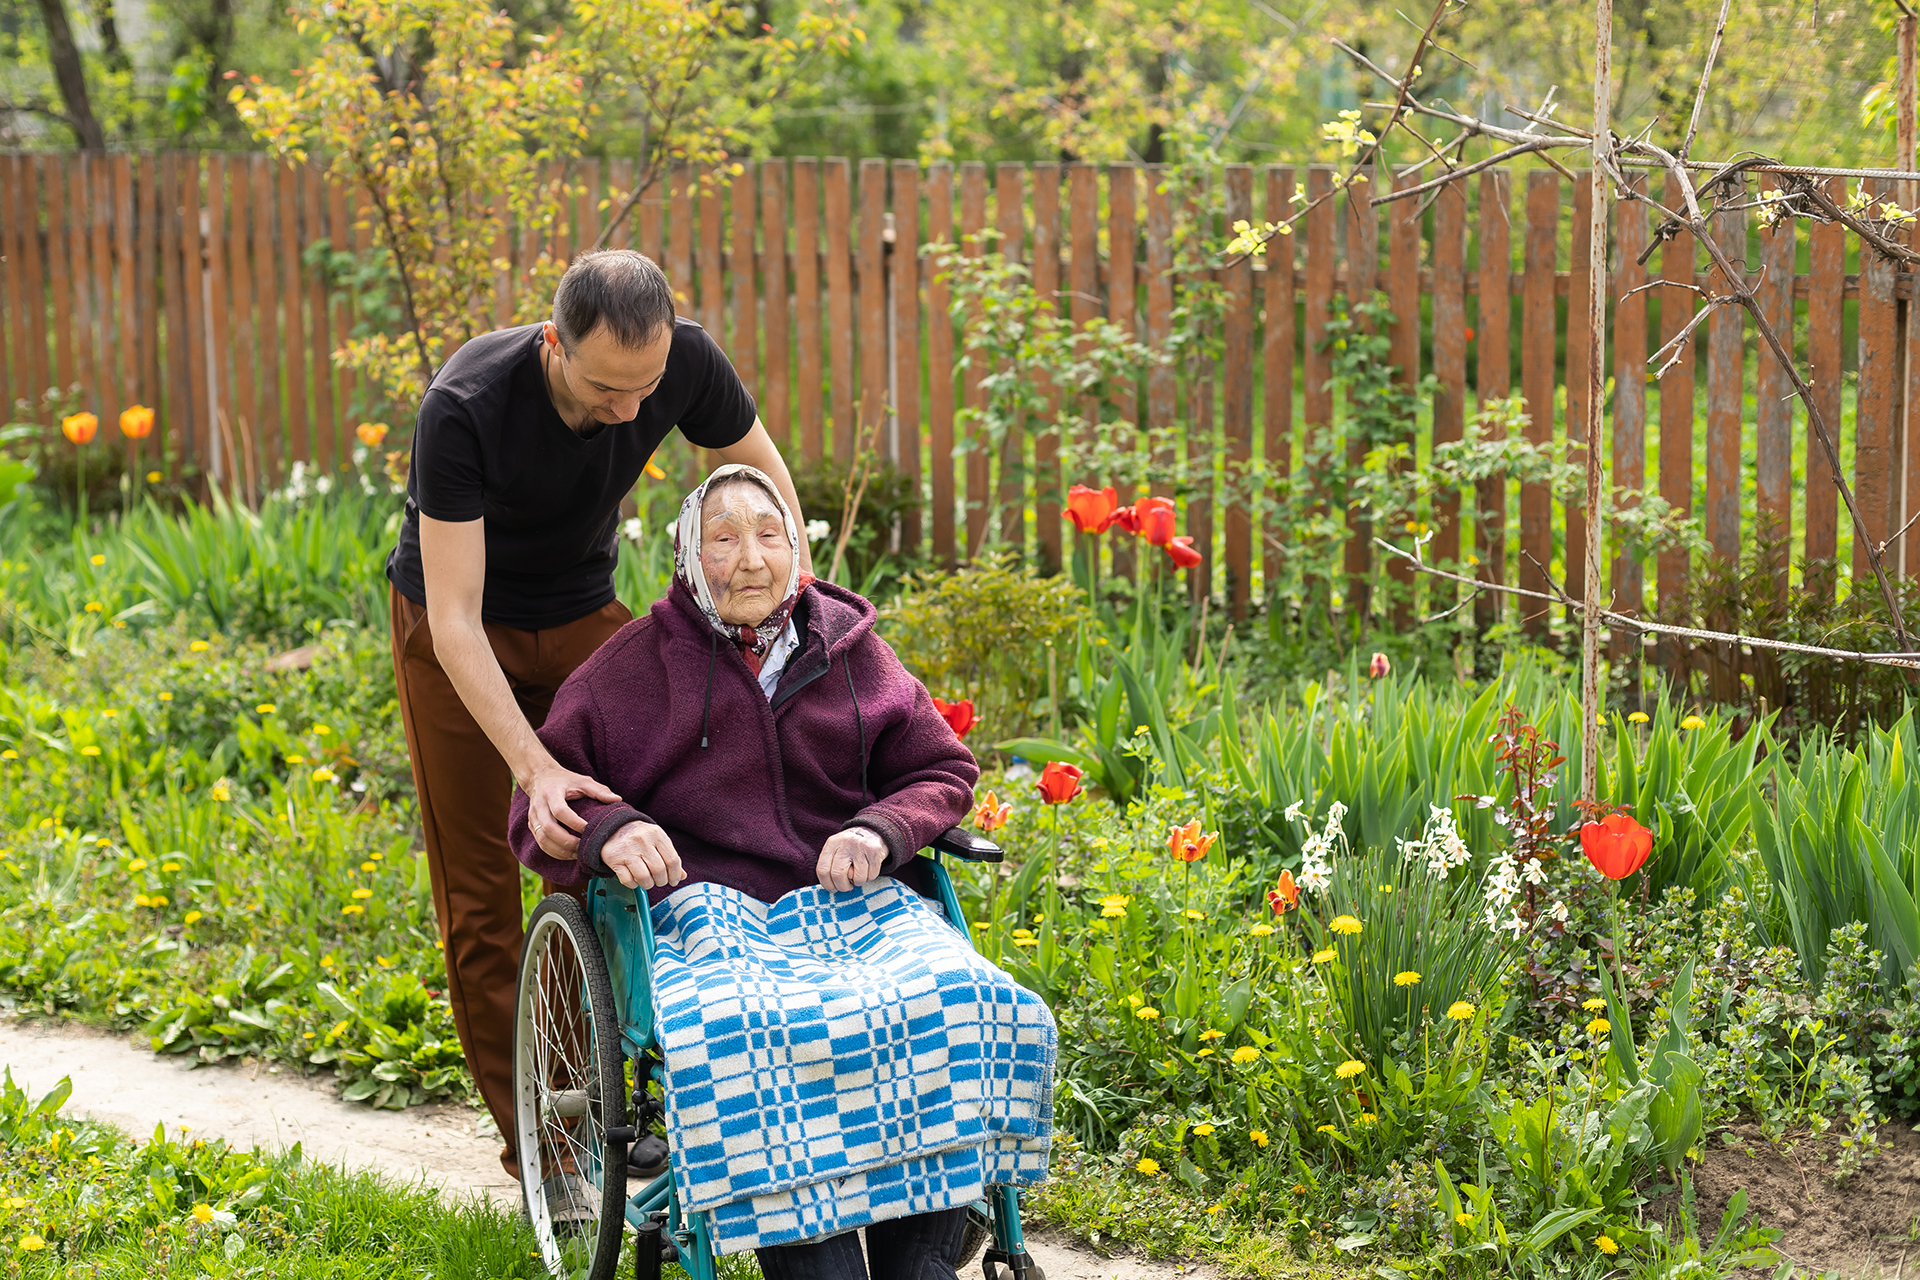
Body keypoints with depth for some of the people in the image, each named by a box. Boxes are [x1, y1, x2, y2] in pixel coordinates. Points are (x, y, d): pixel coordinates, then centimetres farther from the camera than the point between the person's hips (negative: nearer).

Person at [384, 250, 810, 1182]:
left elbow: (760, 468, -3)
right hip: (462, 633, -3)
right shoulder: (464, 409, -36)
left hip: (584, 613, 3)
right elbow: (455, 619, -37)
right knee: (480, 893, -3)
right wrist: (536, 770, -47)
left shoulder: (687, 363, -25)